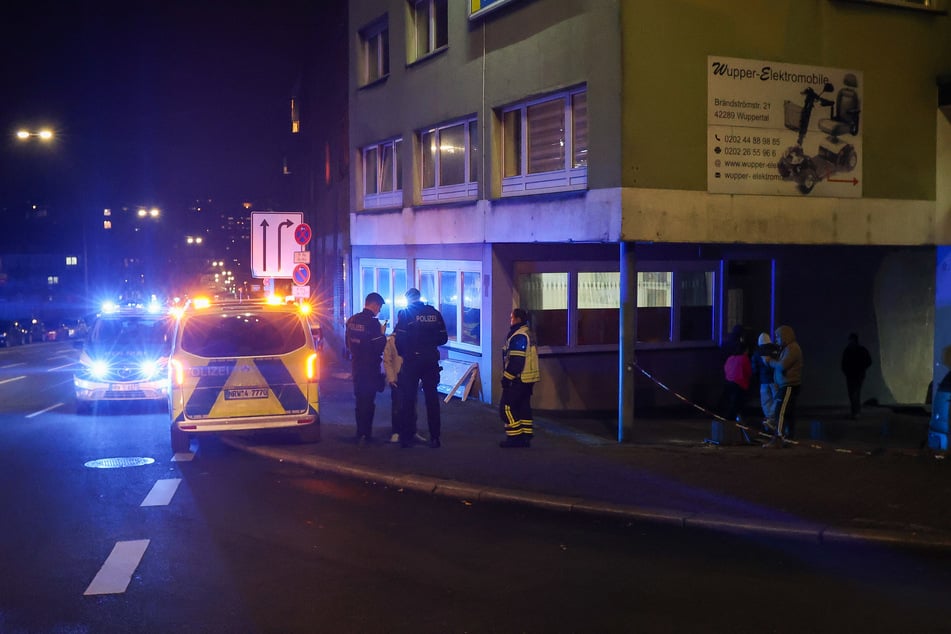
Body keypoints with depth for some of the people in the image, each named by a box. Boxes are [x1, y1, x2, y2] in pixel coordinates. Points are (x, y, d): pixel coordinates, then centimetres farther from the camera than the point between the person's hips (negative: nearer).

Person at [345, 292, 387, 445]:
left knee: (359, 399, 16)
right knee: (368, 400, 0)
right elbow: (379, 347, -19)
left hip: (356, 364, 7)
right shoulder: (373, 322, -19)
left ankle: (360, 433, 23)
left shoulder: (352, 320, 5)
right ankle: (365, 434, 2)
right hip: (370, 366, -7)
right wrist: (382, 333, -4)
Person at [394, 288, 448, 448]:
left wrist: (401, 352, 7)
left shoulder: (405, 313, -6)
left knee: (408, 398, 7)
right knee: (432, 398, 9)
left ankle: (407, 437, 9)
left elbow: (400, 338, -12)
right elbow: (443, 338, 4)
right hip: (431, 360, 3)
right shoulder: (434, 313, 3)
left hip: (411, 360, -3)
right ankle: (435, 438, 8)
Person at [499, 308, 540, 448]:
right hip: (528, 379, 10)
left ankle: (515, 437, -5)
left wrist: (507, 378, -17)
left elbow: (516, 361, -23)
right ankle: (526, 437, 13)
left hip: (518, 379, -10)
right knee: (524, 407, 12)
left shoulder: (519, 336, -17)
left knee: (506, 407, -5)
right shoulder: (528, 334, 16)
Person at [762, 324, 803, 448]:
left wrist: (769, 361, -10)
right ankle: (790, 437, 15)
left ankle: (778, 439, -19)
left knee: (780, 411, -15)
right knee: (788, 413, 11)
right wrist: (770, 361, 4)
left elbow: (782, 366, -23)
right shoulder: (787, 348, 18)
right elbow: (782, 365, 16)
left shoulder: (792, 348, -14)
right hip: (787, 385, 10)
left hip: (789, 386, -10)